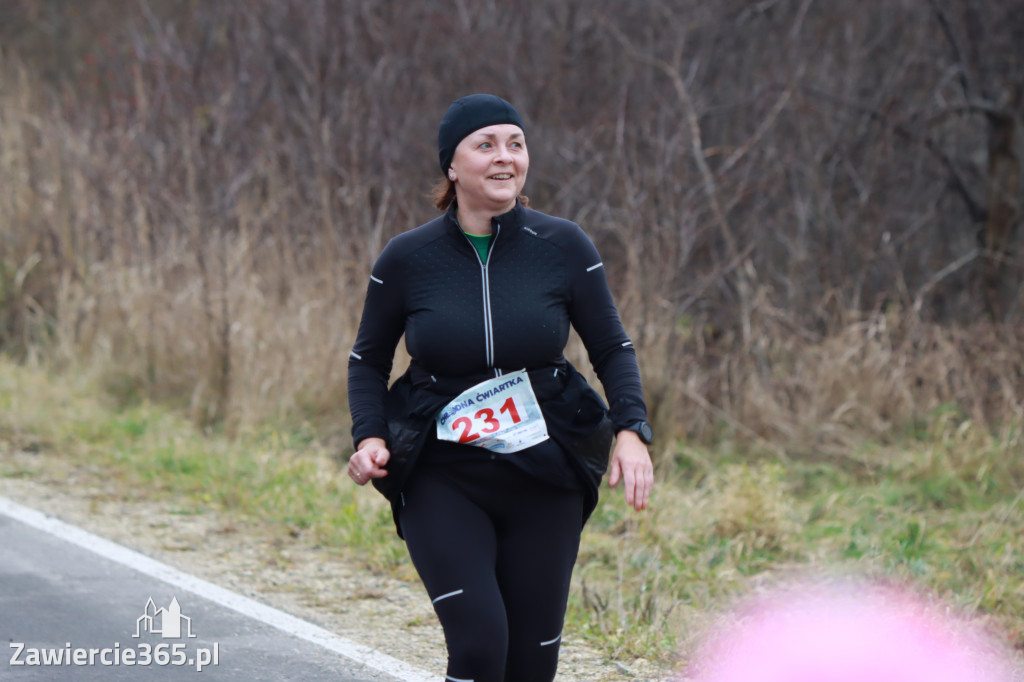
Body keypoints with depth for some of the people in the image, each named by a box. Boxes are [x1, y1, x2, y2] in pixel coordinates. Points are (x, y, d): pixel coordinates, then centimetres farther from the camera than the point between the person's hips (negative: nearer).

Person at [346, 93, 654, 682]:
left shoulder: (564, 248, -4)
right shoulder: (407, 259, -5)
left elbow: (613, 350, 5)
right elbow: (369, 360, 9)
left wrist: (631, 430, -12)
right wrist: (370, 438, -8)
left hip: (543, 482, 2)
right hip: (442, 483, -1)